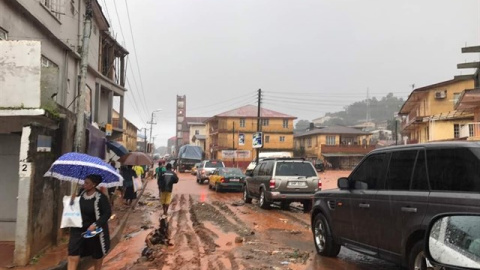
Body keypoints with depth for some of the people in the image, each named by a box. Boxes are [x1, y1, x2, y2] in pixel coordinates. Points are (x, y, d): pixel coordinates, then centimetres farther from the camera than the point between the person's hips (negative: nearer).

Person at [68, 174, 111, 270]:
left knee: (97, 254, 17)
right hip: (79, 228, 4)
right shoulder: (81, 193, -3)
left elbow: (107, 213, -18)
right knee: (73, 254, -5)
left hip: (94, 229, -4)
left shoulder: (101, 197, -20)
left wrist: (95, 225, -25)